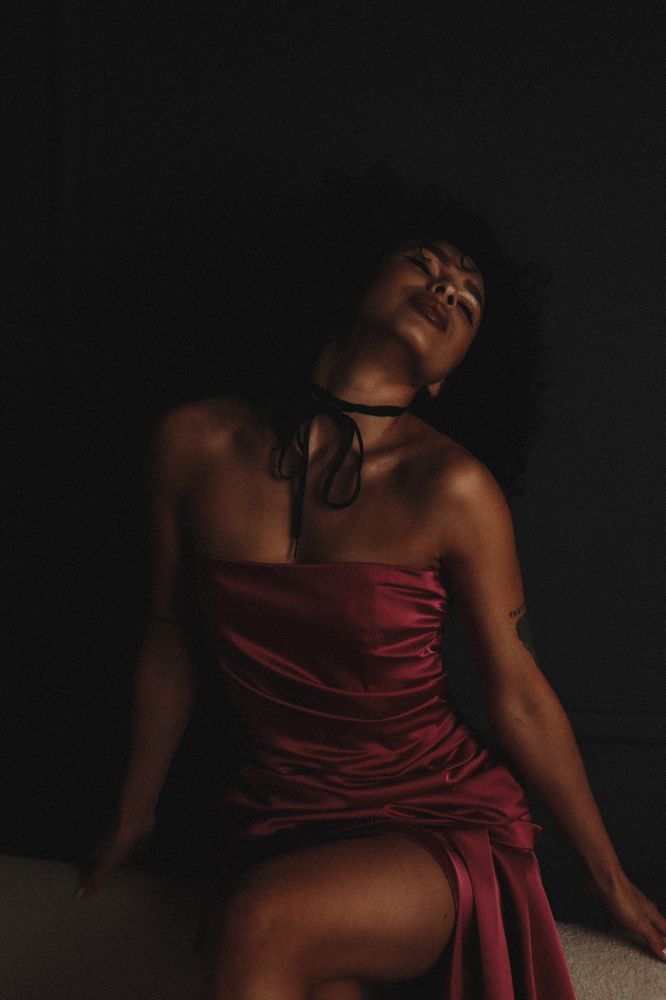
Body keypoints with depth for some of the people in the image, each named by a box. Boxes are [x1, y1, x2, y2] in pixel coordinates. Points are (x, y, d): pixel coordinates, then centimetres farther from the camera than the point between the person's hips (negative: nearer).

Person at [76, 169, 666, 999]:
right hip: (281, 819, 3)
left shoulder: (449, 488, -15)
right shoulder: (196, 444, -5)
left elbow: (519, 699, -4)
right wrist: (134, 820, 19)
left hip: (440, 824, -3)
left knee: (262, 921, -31)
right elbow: (169, 641, 8)